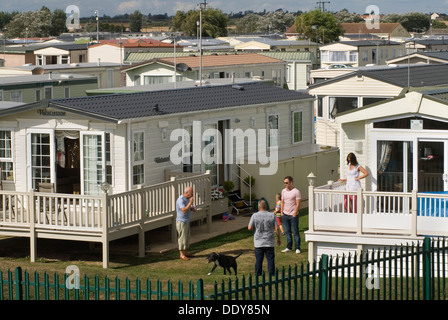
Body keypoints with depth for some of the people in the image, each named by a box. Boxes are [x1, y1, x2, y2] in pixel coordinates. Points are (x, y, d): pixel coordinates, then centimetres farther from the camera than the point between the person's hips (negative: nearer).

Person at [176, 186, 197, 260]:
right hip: (181, 222, -10)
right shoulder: (181, 200, -21)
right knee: (182, 238, -4)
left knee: (187, 238, 15)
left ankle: (186, 252, 25)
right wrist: (190, 203, -29)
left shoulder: (187, 199, 10)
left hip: (186, 221, 10)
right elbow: (184, 210, -31)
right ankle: (182, 254, 1)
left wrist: (192, 208, 3)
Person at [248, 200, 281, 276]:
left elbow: (250, 228, -5)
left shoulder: (255, 216, -7)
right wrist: (279, 238, 9)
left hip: (258, 243, 0)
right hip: (269, 242, 0)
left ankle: (258, 275, 11)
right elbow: (276, 228, -3)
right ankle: (272, 275, 5)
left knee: (258, 260, 7)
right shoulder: (272, 215, -3)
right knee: (270, 259, 5)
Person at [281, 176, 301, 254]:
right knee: (287, 232, 9)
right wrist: (282, 212, 10)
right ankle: (289, 247, 16)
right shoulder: (283, 191, 11)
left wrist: (294, 214, -14)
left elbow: (298, 204, -10)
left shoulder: (296, 192, -8)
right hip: (285, 215, 6)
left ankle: (297, 248, 3)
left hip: (293, 215, -6)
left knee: (295, 232, -2)